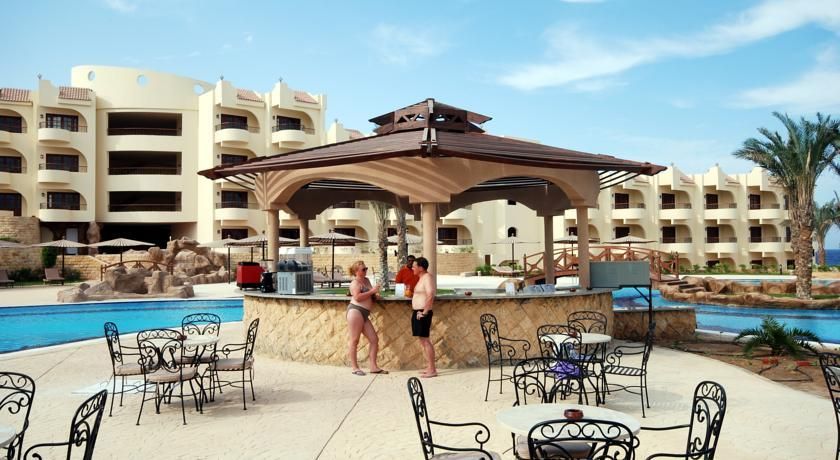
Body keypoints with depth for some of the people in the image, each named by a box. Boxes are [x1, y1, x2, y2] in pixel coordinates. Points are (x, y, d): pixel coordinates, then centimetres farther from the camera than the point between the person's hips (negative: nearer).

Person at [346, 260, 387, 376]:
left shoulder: (366, 280, 21)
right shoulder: (355, 282, -4)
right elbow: (357, 297, -20)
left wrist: (375, 293, 13)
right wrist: (372, 291, -15)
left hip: (364, 314, 9)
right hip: (356, 311, -9)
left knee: (374, 339, 5)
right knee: (354, 340, -4)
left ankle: (373, 366, 9)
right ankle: (354, 367, 2)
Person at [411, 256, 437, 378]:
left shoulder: (427, 277, -13)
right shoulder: (421, 278, 17)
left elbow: (430, 295, -24)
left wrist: (425, 312, -24)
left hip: (422, 313, -10)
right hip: (417, 312, 10)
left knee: (425, 340, -9)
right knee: (422, 340, 12)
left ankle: (432, 370, -6)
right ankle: (429, 367, 18)